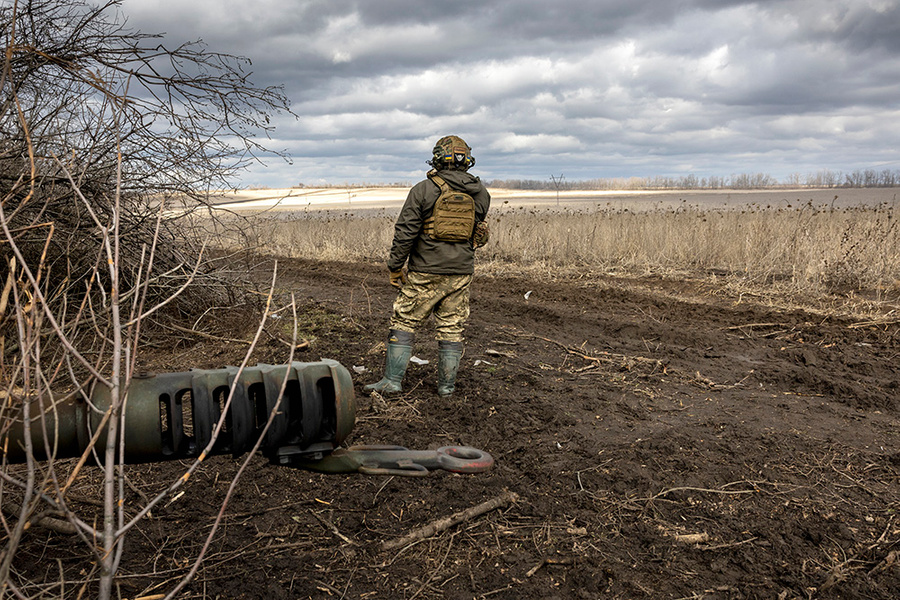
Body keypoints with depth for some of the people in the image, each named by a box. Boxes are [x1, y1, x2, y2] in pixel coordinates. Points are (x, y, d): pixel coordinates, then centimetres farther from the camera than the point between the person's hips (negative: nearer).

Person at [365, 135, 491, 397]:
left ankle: (392, 380, 6)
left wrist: (395, 266, -4)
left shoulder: (424, 189, -9)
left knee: (404, 323, 6)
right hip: (461, 272, 4)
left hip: (425, 272, -3)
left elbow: (405, 231, -10)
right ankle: (447, 384, 16)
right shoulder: (480, 193, 4)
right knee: (451, 328, 10)